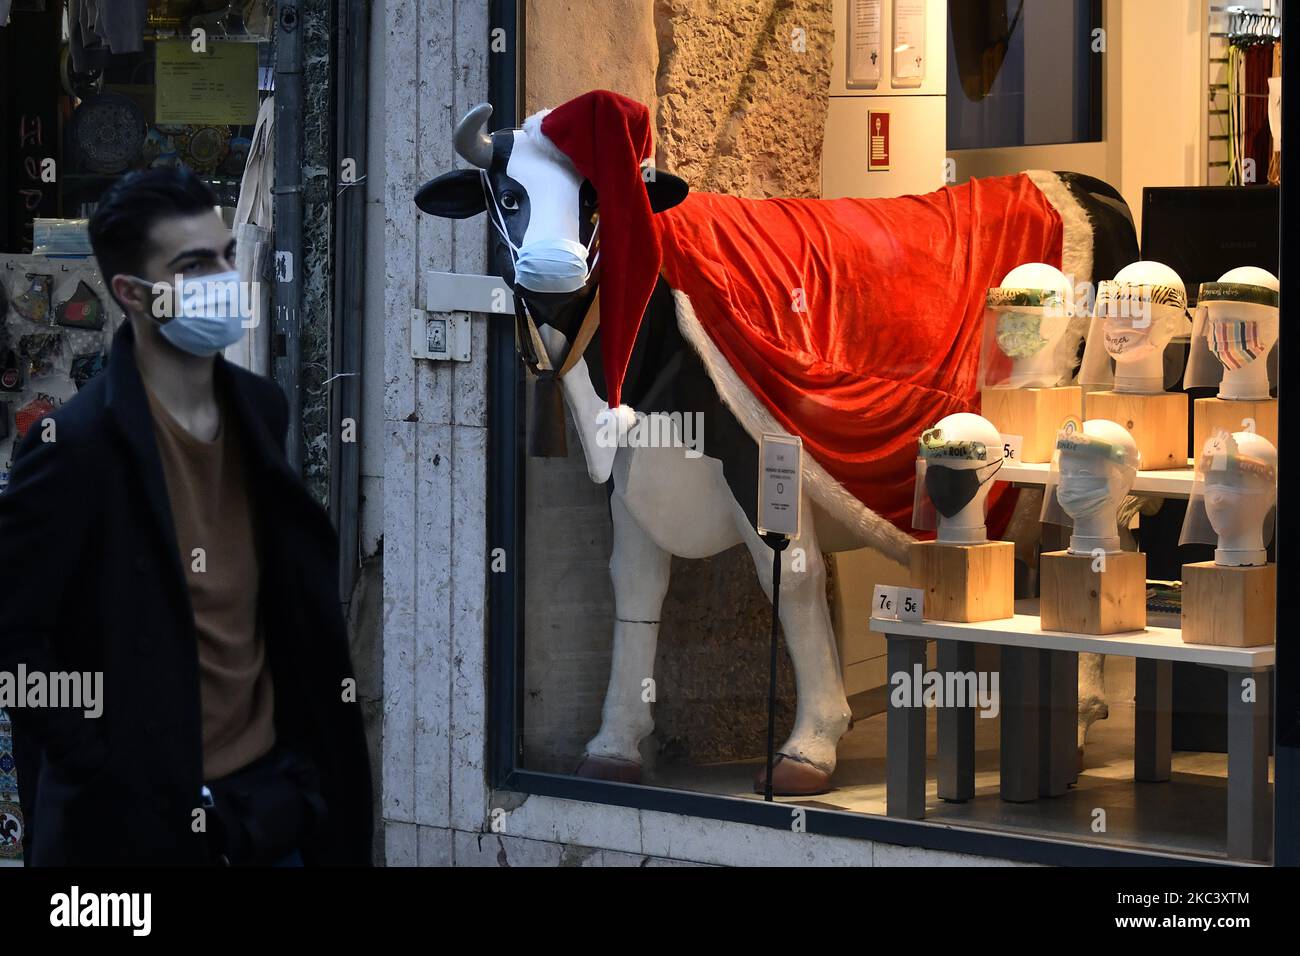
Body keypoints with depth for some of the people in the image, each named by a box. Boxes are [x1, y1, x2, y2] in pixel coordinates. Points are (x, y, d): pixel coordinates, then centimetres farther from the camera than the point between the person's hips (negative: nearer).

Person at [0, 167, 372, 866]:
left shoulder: (261, 409, 4)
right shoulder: (76, 444, -16)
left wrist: (306, 765, 9)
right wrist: (107, 777, -13)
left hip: (270, 795, 6)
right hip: (143, 818, -6)